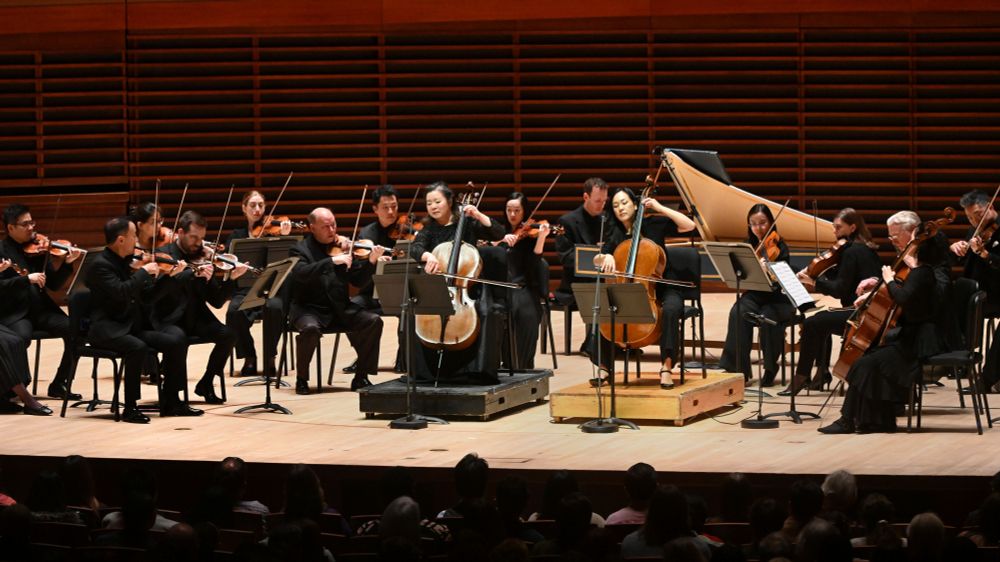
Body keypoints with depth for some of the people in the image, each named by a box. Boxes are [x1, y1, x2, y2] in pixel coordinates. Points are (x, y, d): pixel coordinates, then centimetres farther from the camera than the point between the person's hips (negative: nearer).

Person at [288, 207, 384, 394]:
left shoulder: (342, 247, 8)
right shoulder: (300, 250, -3)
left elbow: (357, 280, 7)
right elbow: (300, 273, -24)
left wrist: (371, 262, -11)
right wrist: (332, 261, -30)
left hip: (339, 308, 4)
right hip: (309, 309, -4)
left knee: (373, 321, -15)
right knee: (310, 328, -36)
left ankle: (361, 377, -5)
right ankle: (301, 379, -14)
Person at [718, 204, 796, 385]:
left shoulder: (779, 247, -7)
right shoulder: (748, 246, 7)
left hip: (777, 298, -3)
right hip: (754, 295, 3)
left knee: (767, 317, -35)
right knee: (738, 313, -29)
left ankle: (770, 368, -15)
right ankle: (739, 368, -27)